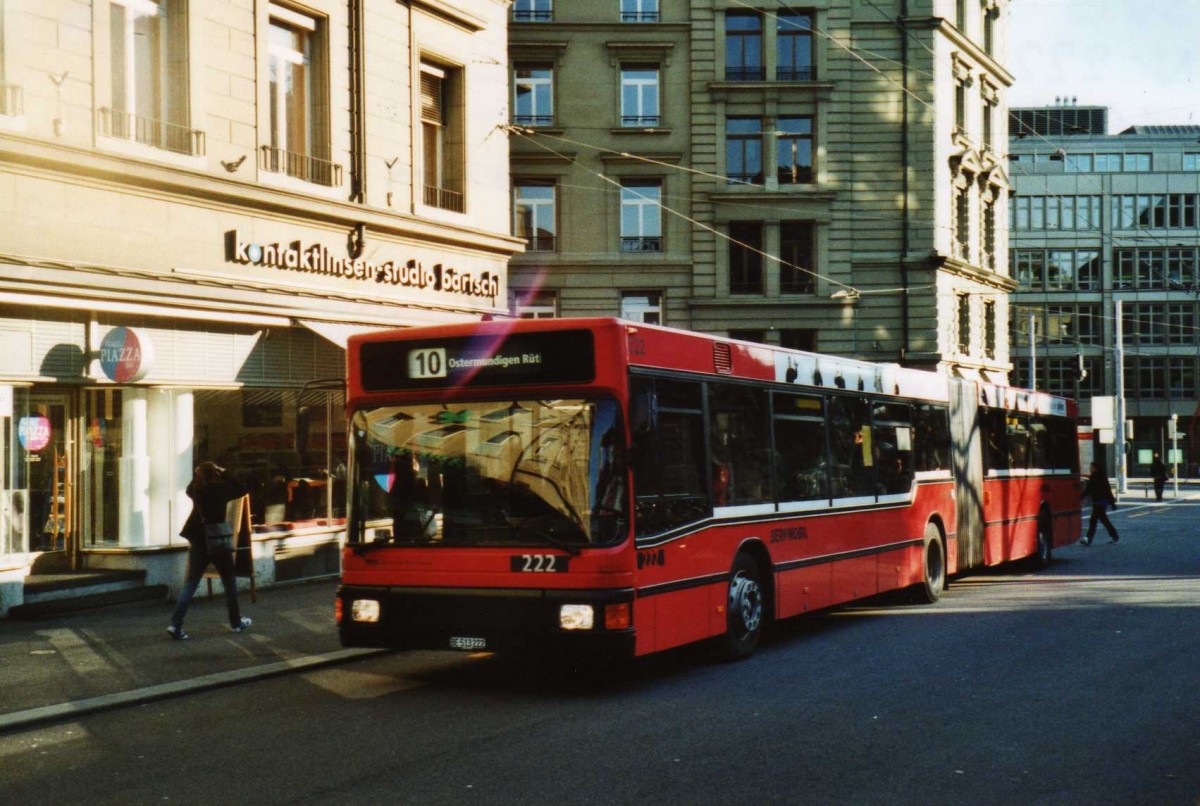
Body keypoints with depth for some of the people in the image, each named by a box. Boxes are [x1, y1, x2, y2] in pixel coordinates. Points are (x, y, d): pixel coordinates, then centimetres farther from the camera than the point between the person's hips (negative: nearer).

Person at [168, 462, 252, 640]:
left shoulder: (195, 490, 1)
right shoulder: (220, 488, -11)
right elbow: (242, 489, 1)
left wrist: (199, 474, 13)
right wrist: (225, 473, 2)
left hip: (198, 541, 3)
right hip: (218, 541, -3)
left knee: (191, 583, 3)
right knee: (229, 581, 14)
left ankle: (176, 625, -10)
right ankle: (236, 622, 22)